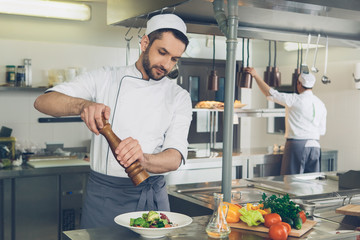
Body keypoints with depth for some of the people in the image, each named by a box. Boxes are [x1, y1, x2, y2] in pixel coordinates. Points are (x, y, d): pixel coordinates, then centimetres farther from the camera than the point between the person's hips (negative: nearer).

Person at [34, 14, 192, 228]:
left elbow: (175, 158, -10)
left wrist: (143, 160, -34)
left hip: (152, 198, 1)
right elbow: (43, 102, -8)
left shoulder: (179, 97, 2)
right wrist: (83, 104, -30)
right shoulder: (104, 79, 1)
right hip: (104, 194, -1)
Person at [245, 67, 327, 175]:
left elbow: (270, 94, -6)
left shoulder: (295, 99, -10)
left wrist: (255, 75, 1)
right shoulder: (321, 104, 9)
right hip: (315, 145, 6)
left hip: (297, 145, -6)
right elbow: (322, 130, 12)